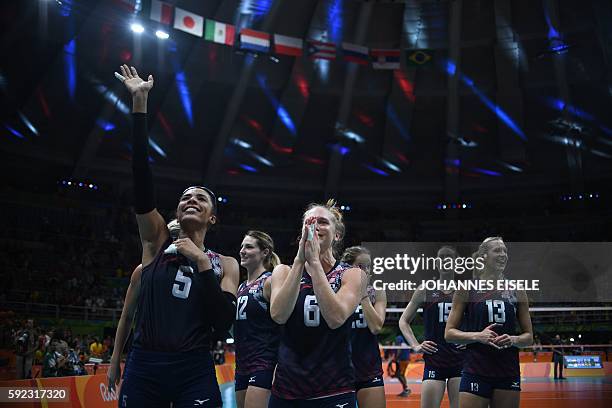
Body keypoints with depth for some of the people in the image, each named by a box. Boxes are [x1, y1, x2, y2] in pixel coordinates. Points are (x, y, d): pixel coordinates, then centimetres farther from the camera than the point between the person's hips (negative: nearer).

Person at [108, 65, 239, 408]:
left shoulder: (225, 264, 7)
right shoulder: (157, 242, 5)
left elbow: (223, 322, -7)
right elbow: (142, 175, -5)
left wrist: (201, 261, -12)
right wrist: (140, 102, -11)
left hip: (195, 371, 0)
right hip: (143, 367, 0)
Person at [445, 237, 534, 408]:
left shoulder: (517, 292, 9)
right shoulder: (466, 289, 1)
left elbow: (529, 336, 13)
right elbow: (449, 333, 1)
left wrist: (513, 340, -8)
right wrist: (477, 336, -15)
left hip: (508, 373, 3)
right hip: (475, 372, -3)